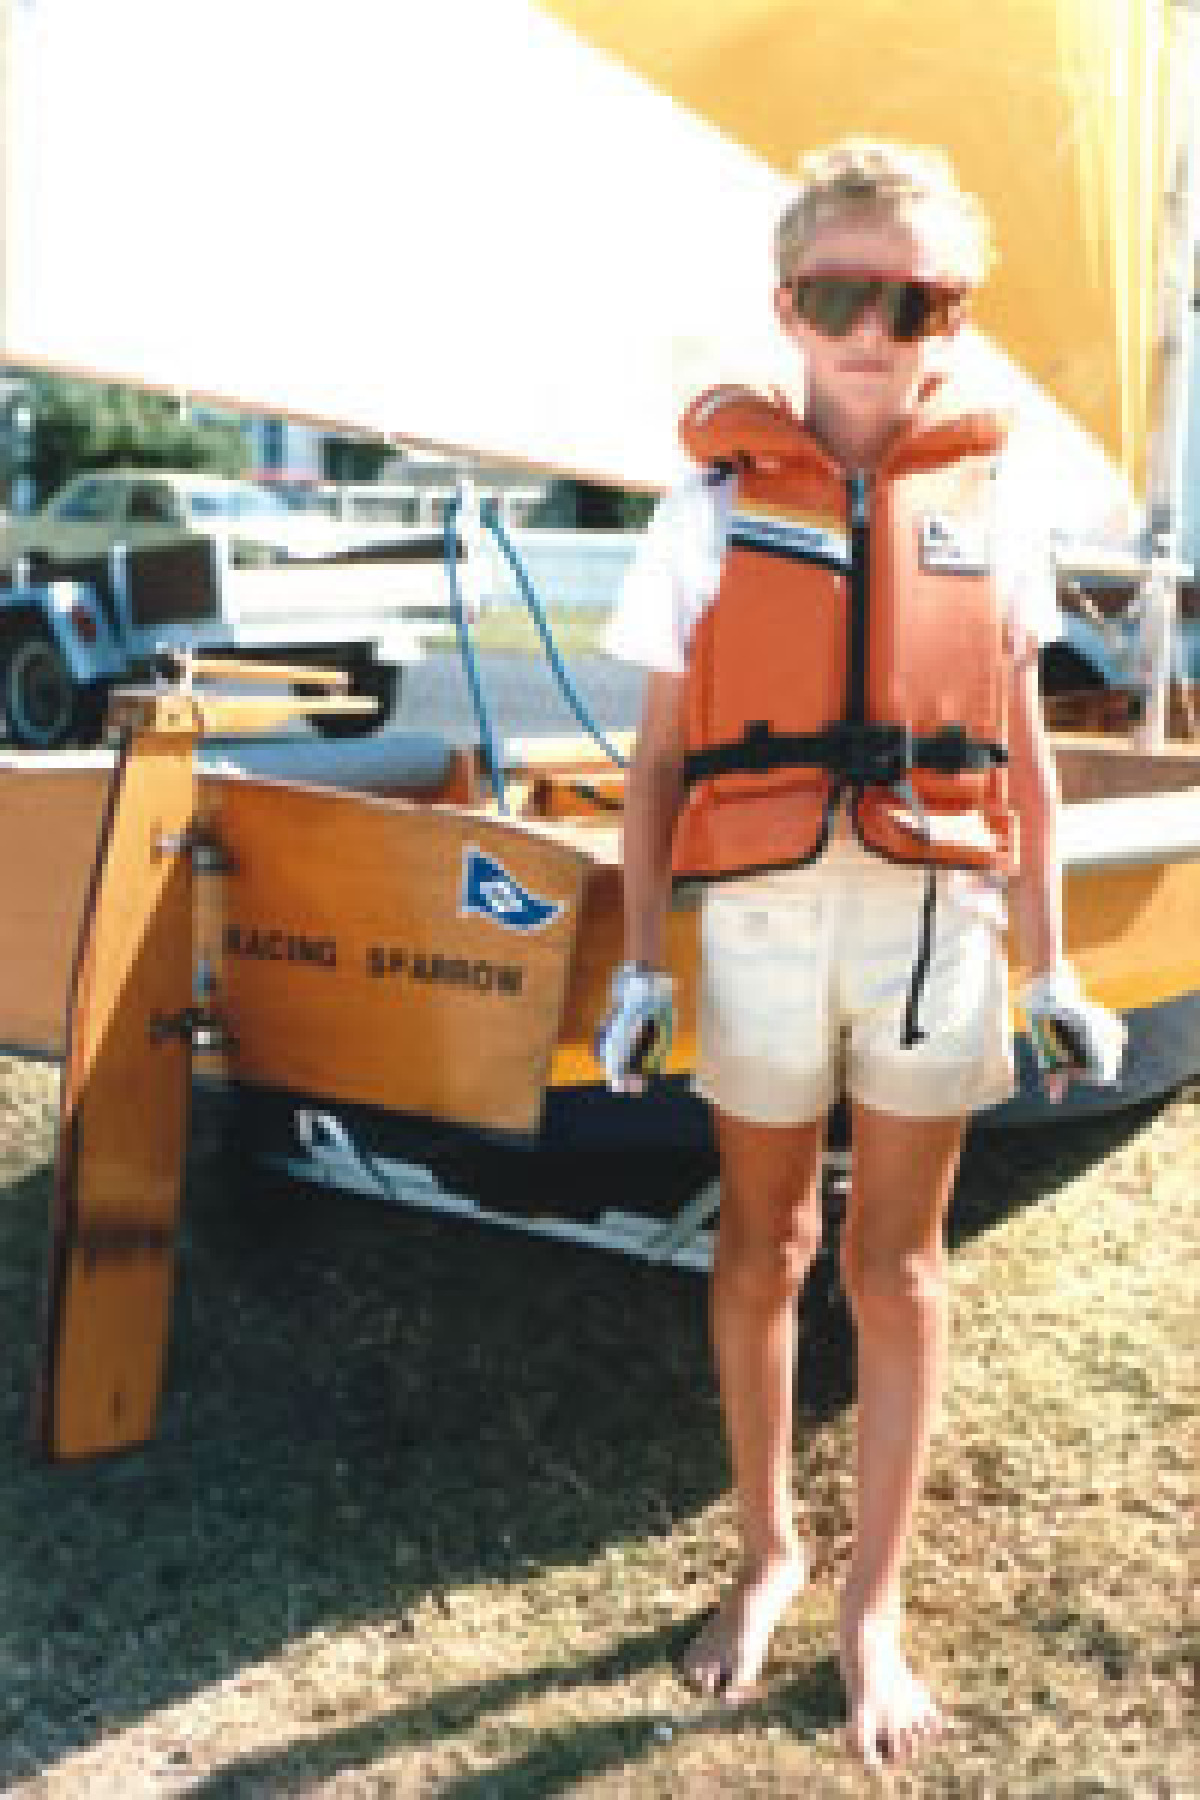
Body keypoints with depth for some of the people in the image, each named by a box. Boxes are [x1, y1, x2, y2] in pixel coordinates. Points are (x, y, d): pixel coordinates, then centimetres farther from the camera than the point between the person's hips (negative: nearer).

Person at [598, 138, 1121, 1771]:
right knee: (762, 1247, 12)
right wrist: (640, 962, -2)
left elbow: (1023, 756, 7)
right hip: (763, 915, 0)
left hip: (937, 919, 1)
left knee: (897, 1267, 9)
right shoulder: (718, 503, -1)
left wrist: (1049, 964, 6)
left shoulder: (986, 502, 3)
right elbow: (661, 757, 1)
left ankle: (875, 1606, 24)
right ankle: (769, 1553, 34)